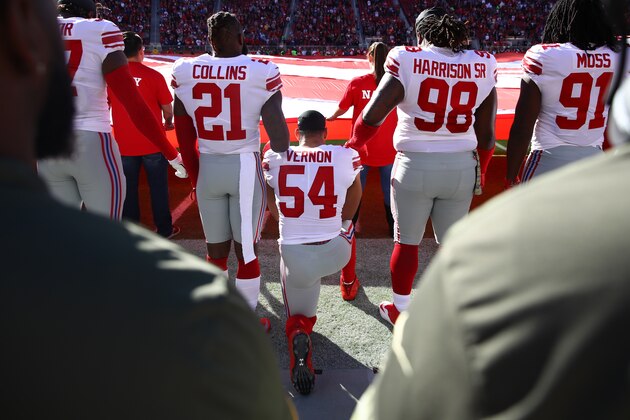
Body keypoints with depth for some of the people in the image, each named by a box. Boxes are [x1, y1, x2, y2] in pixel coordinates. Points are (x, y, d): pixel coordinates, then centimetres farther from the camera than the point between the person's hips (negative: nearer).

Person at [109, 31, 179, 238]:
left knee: (128, 188, 14)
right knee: (158, 187, 12)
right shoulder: (153, 76, -11)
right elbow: (167, 108, -5)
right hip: (153, 143, -2)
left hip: (123, 144, 2)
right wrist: (169, 123, 17)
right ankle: (164, 229, 23)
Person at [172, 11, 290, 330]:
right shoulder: (261, 73, -11)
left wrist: (195, 178, 15)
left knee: (216, 250, 16)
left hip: (207, 168, 3)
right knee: (246, 251, 10)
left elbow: (185, 139, 4)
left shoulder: (185, 73, -2)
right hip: (245, 167, -2)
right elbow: (278, 134, -11)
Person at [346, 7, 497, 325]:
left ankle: (399, 310, 30)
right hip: (461, 167, 3)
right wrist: (480, 172, 20)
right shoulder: (482, 66, 0)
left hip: (415, 166, -2)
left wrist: (351, 146, 6)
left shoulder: (407, 61, -10)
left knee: (407, 242, 14)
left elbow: (372, 117, -12)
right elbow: (485, 134, 4)